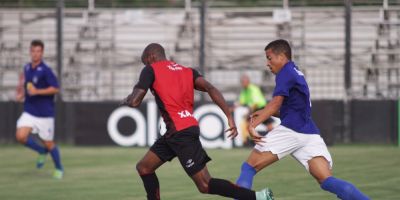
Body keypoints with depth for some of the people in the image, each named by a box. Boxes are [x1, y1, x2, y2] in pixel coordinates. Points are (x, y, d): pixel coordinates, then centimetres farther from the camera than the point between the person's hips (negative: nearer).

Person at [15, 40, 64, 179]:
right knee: (21, 136, -15)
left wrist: (37, 92, -24)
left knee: (48, 143, 4)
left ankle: (59, 169, 29)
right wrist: (22, 93, 8)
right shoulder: (27, 68, 6)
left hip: (45, 113, -5)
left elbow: (55, 89, -17)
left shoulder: (45, 70, -14)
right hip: (29, 111, 5)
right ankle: (42, 152, 13)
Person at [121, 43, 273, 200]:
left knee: (205, 185, -10)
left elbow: (134, 102, -5)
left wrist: (125, 101, 19)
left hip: (180, 132, -8)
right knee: (143, 167, 18)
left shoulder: (151, 70, 1)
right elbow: (210, 88, 1)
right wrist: (229, 116, -6)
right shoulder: (187, 71, 18)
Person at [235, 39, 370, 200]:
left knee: (249, 167, 0)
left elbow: (276, 103, -16)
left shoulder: (286, 72, 0)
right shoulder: (296, 73, 27)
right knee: (327, 181, -7)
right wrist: (263, 113, 21)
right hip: (310, 134, 8)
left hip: (290, 131, -8)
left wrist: (253, 125, -26)